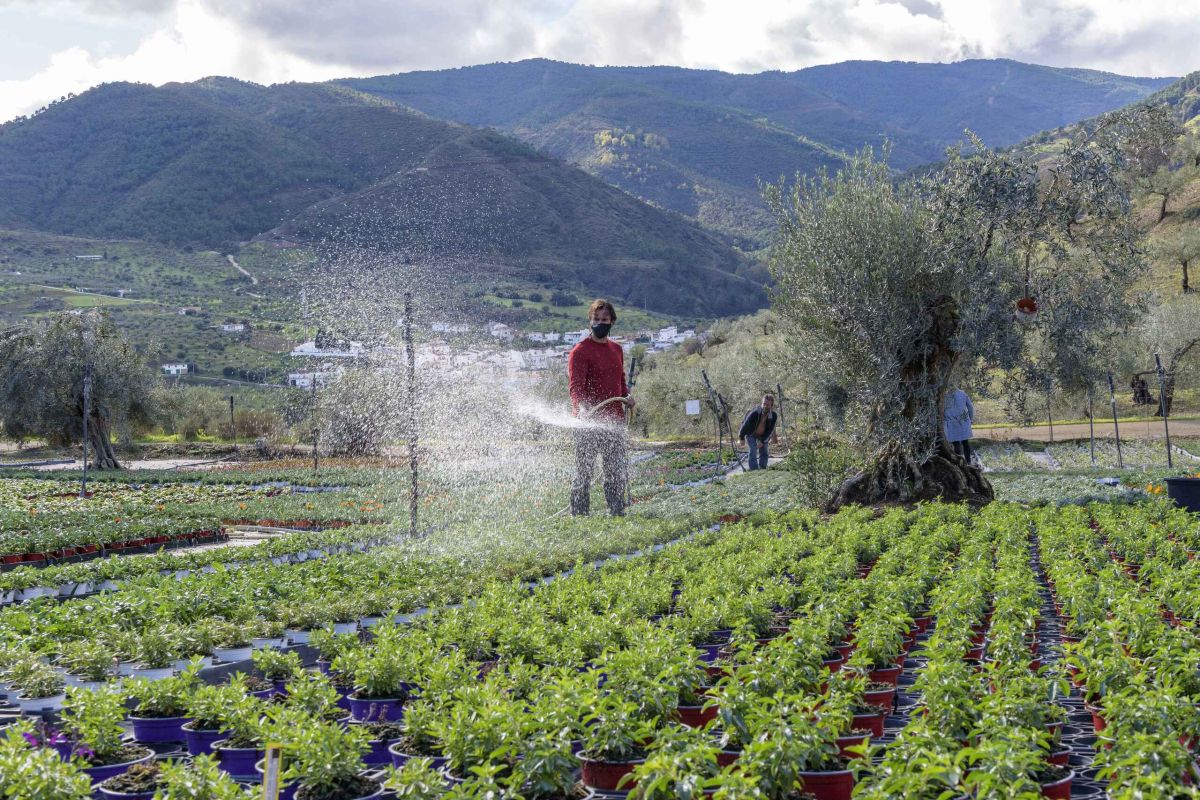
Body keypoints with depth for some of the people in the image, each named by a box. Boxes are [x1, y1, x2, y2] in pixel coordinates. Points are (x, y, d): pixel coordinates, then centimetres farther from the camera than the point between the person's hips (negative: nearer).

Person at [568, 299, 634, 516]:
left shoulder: (616, 349, 16)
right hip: (588, 422, -6)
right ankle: (579, 514, 4)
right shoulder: (580, 351, -8)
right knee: (584, 471, -2)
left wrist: (626, 396, 6)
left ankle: (618, 512, 19)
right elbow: (576, 385, -18)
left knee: (618, 471, 10)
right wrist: (582, 407, -37)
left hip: (614, 421, 7)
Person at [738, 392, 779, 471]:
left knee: (764, 453, 3)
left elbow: (770, 430, -15)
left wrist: (762, 441, -20)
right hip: (751, 433, -4)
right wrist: (741, 437, -8)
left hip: (763, 435, 4)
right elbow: (745, 424, -20)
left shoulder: (774, 416, -24)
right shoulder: (755, 413, -34)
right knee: (753, 452, -13)